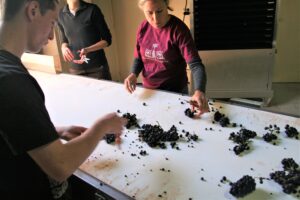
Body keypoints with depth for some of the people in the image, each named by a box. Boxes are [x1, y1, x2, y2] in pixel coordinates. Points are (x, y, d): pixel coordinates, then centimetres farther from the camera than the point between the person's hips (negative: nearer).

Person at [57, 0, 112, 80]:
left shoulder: (92, 10, -7)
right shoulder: (61, 14, 3)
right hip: (75, 70, 3)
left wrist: (87, 50, -20)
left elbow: (107, 40, -5)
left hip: (97, 68, -2)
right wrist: (64, 47, -7)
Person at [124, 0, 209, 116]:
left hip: (175, 91, -4)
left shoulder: (178, 29, -19)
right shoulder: (143, 28, -5)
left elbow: (195, 64, -26)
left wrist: (199, 91, -43)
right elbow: (139, 58, 6)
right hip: (149, 90, 4)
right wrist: (133, 74, -14)